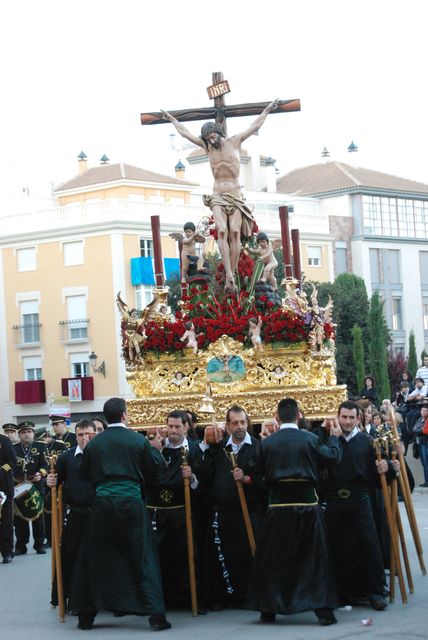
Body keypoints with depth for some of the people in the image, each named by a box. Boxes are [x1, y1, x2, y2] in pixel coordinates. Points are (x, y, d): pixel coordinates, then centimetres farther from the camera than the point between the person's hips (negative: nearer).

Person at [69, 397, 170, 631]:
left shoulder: (94, 443, 2)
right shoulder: (139, 440, -2)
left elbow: (84, 474, 12)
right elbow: (153, 472, 6)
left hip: (103, 503, 1)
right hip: (132, 502, -1)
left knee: (95, 558, 12)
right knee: (143, 559, 4)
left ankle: (86, 615, 14)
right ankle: (156, 614, 0)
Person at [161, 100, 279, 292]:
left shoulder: (234, 141, 7)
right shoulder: (207, 146, 11)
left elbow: (255, 126, 15)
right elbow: (185, 132, 21)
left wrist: (267, 110, 19)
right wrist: (171, 119, 30)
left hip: (235, 195, 0)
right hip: (217, 197, 0)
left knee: (235, 231, -17)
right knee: (222, 231, -22)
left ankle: (231, 277, -18)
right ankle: (229, 276, -33)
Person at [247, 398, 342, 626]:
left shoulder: (267, 442, -3)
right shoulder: (310, 439, -6)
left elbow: (261, 472, 6)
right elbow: (333, 457, 6)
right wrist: (334, 436, 23)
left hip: (278, 507, 1)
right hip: (307, 505, -1)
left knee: (273, 558, 11)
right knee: (315, 559, 5)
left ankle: (268, 610, 14)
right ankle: (323, 610, 3)